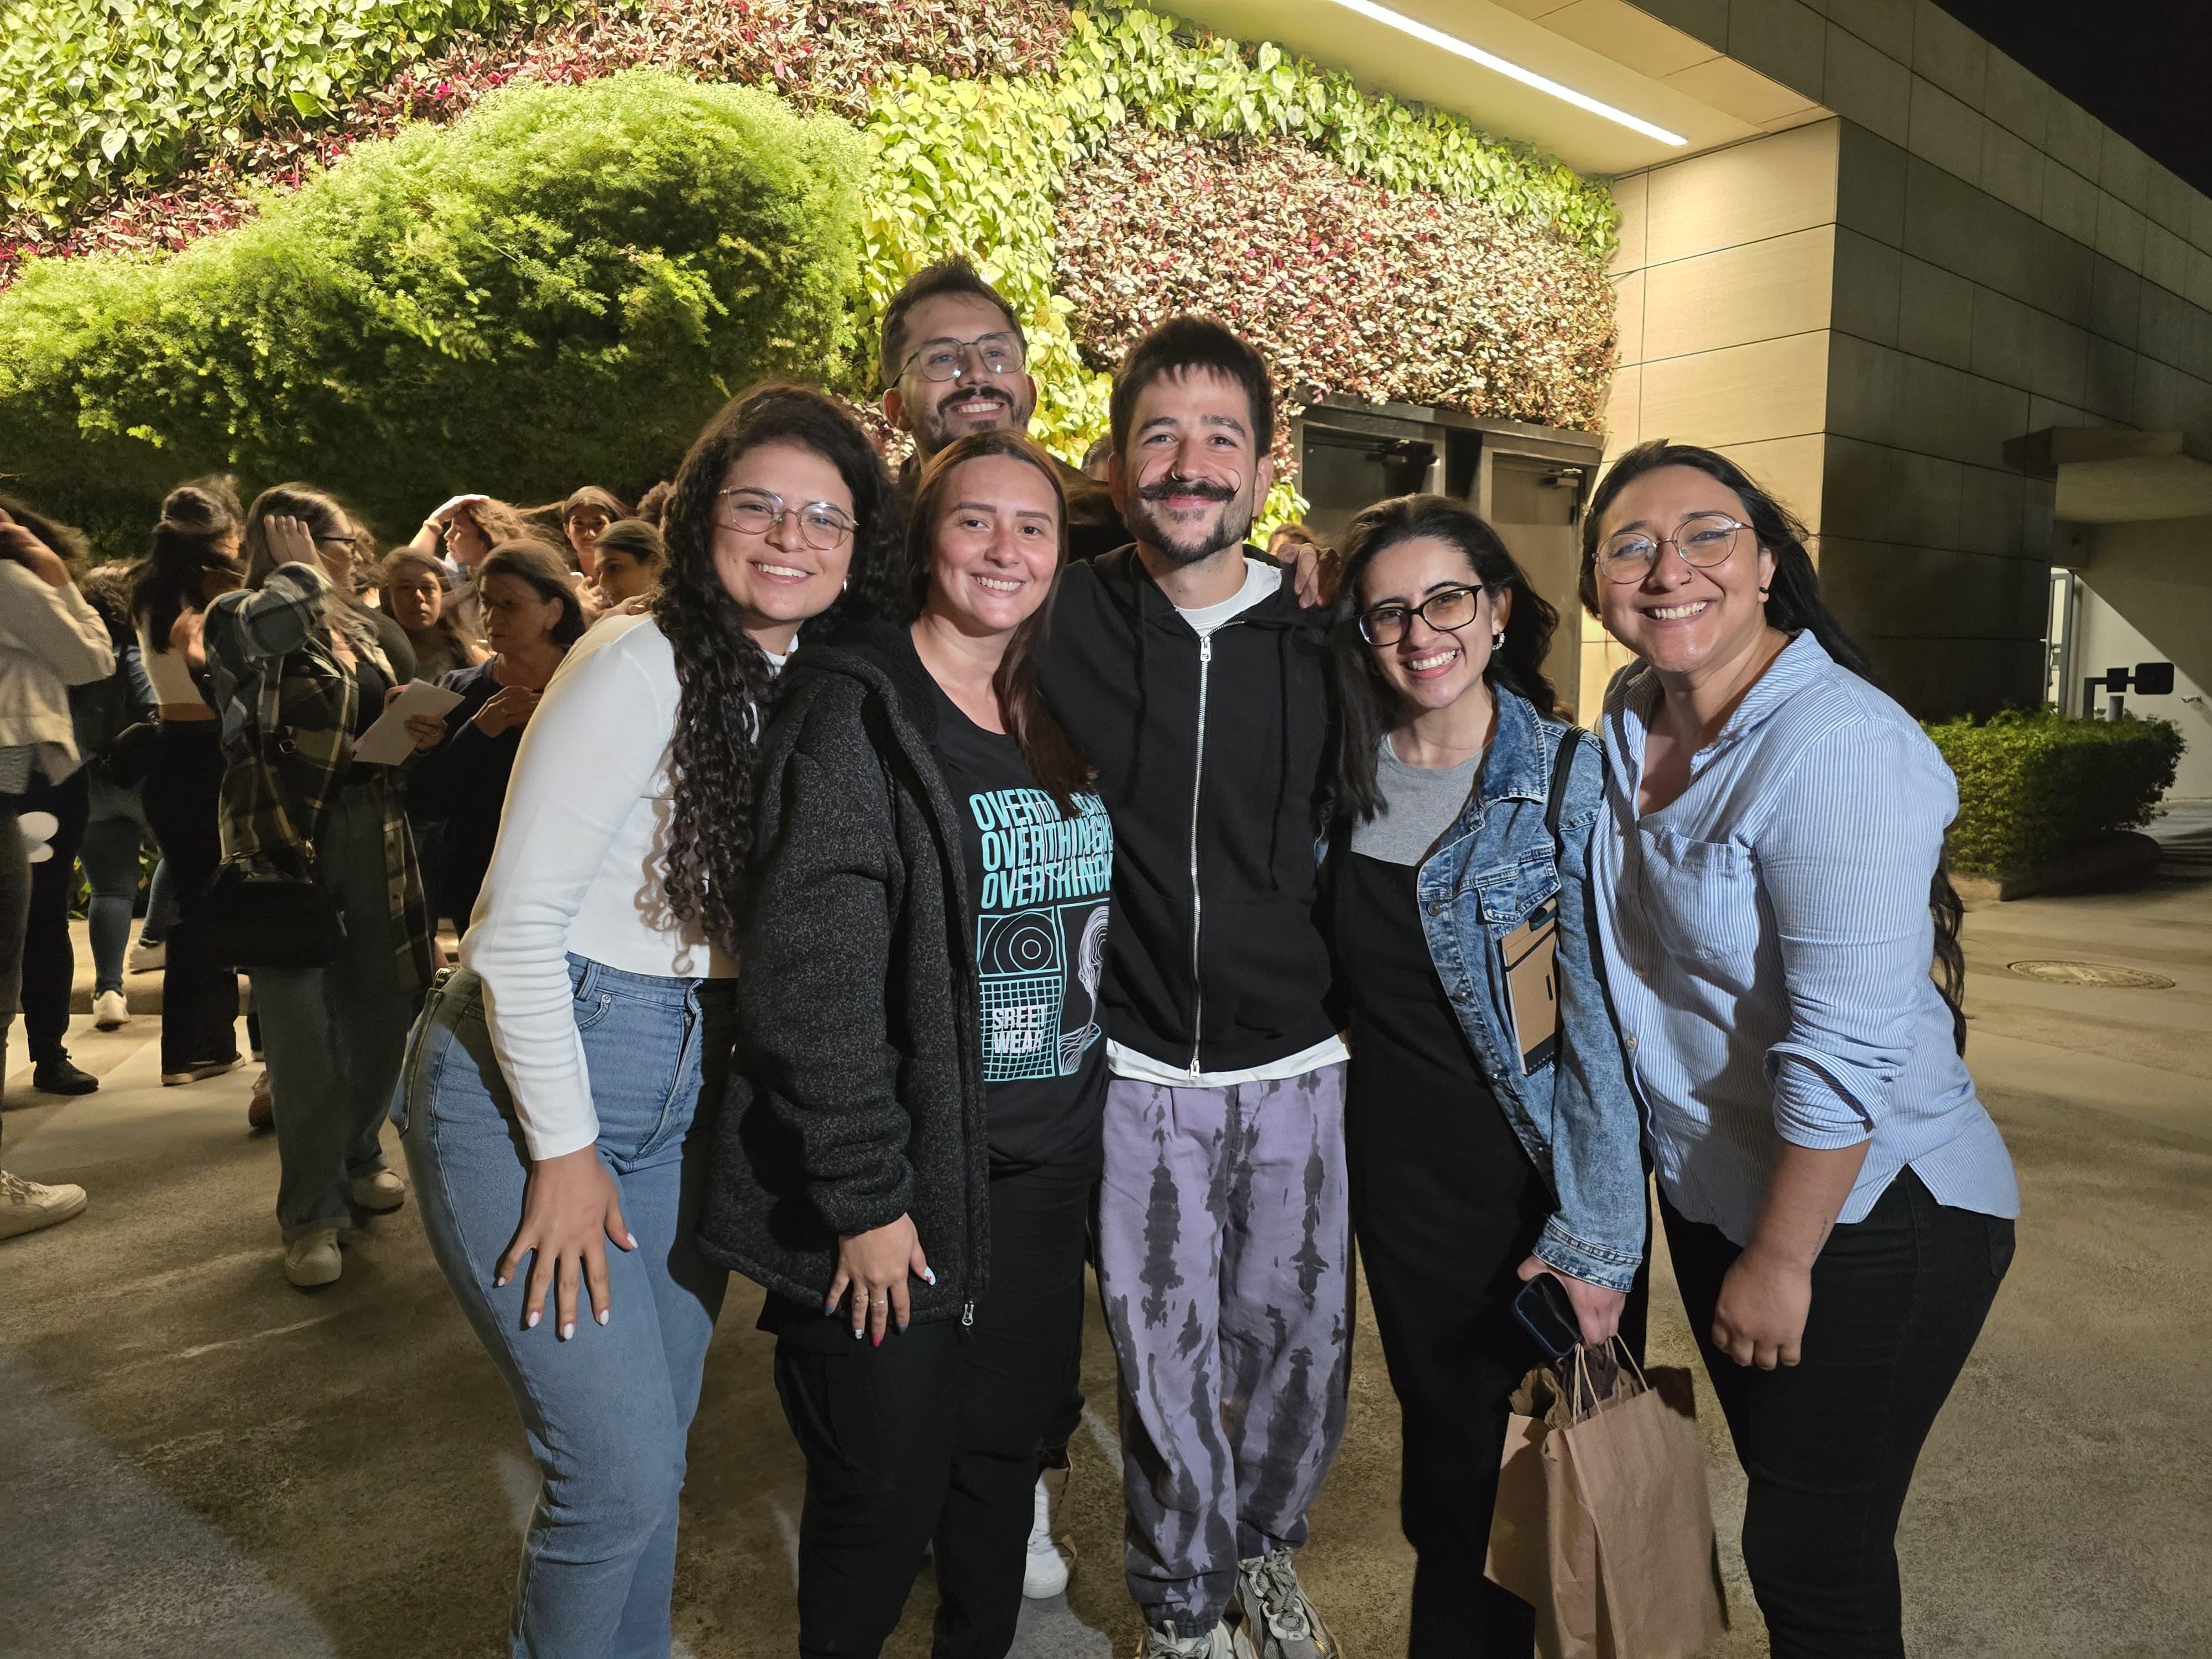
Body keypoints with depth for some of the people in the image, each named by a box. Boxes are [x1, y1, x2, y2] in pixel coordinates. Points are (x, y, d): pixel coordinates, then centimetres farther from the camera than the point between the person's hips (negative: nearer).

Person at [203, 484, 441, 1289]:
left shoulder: (357, 626, 14)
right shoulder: (235, 617, -5)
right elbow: (265, 628, -31)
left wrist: (410, 731, 1)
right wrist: (301, 567, -13)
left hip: (371, 836, 6)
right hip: (283, 844, -6)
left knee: (379, 1012, 13)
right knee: (305, 1034, -3)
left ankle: (357, 1157, 35)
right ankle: (313, 1209, 12)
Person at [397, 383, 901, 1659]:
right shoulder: (643, 664, -16)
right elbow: (517, 920, -17)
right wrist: (565, 1154, -13)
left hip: (689, 1094, 6)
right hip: (530, 1084, -6)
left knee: (657, 1443, 16)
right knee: (621, 1470, -3)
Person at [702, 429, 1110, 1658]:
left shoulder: (1064, 716, 8)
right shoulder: (861, 709, -12)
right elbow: (812, 972, -17)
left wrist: (1087, 1136, 9)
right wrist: (865, 1195, -17)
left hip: (1046, 1174, 6)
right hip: (907, 1182, -6)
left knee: (1005, 1459, 20)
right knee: (886, 1489, 9)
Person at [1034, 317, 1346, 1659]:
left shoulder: (1318, 641, 1)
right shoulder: (1065, 622, -5)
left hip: (1294, 1065, 2)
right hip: (1138, 1070, -2)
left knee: (1302, 1341, 15)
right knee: (1167, 1357, 11)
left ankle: (1267, 1547, 46)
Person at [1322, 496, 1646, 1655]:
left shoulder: (1568, 778, -13)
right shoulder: (1346, 776, 0)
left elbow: (1606, 1025, -14)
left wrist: (1596, 1241, -15)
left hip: (1536, 1176, -3)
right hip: (1400, 1176, 4)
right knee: (1448, 1450, 18)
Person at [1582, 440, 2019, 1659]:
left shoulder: (1835, 745, -24)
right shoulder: (1635, 713, 0)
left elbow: (1844, 1046, -25)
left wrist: (1780, 1262, -18)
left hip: (1868, 1221, -7)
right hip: (1707, 1190, 7)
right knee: (1779, 1505, 23)